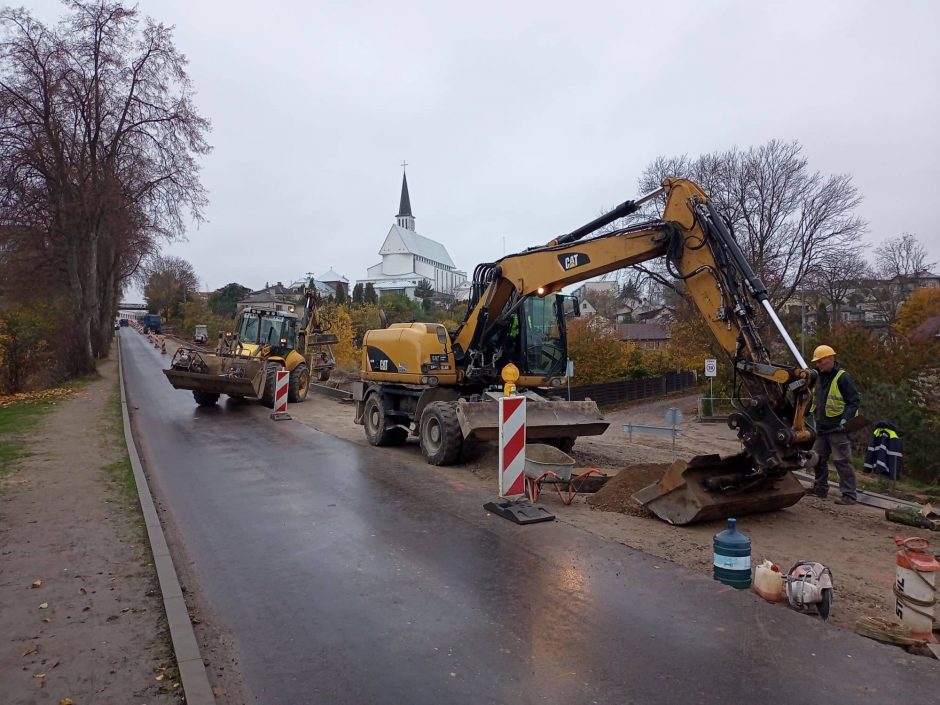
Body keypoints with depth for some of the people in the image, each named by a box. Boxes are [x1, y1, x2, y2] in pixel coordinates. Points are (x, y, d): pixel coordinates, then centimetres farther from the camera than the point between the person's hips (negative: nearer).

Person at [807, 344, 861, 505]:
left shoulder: (842, 377, -12)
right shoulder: (820, 377, 14)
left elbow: (854, 401, -13)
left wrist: (845, 419, -22)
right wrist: (816, 416, 18)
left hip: (838, 429, -9)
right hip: (822, 428, 9)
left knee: (842, 461, -6)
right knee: (818, 459, 13)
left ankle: (849, 494, 1)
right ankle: (820, 488, 26)